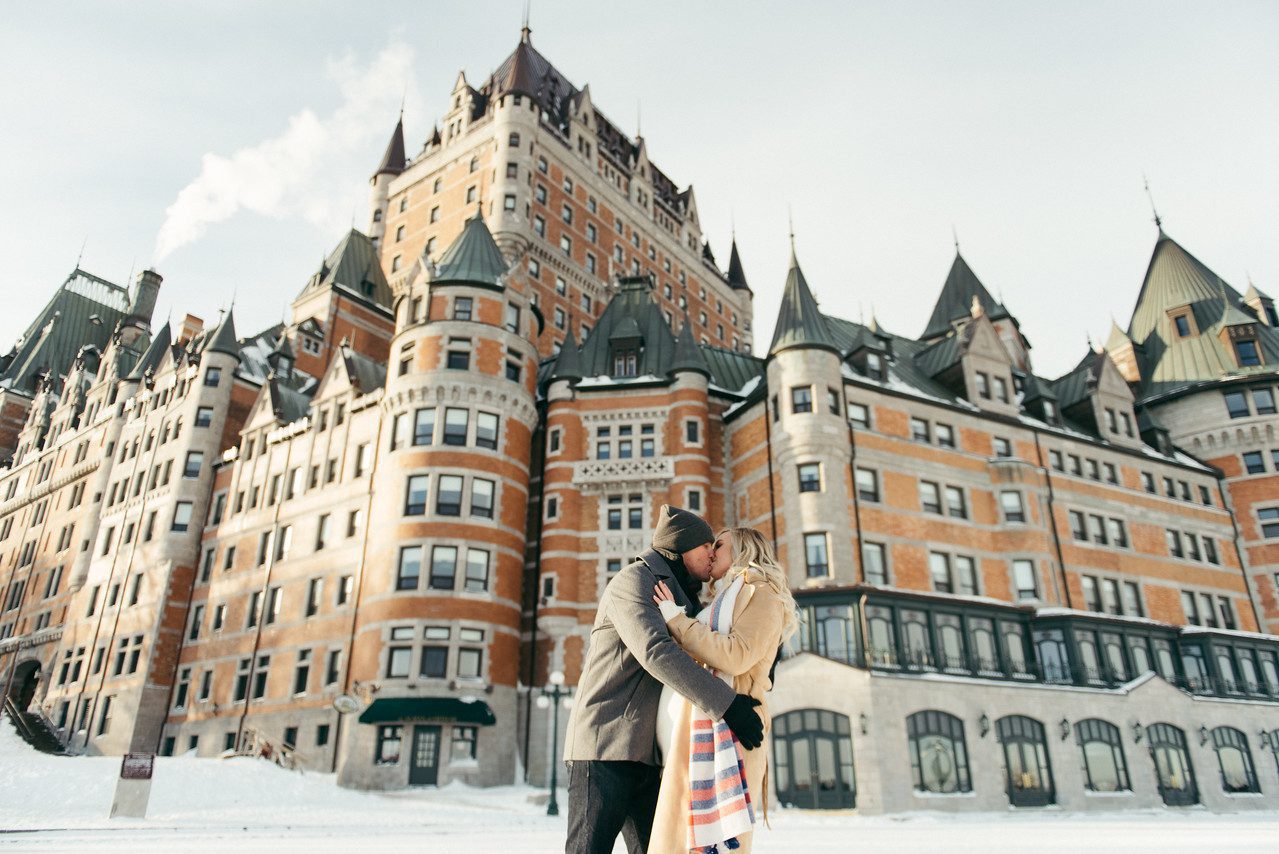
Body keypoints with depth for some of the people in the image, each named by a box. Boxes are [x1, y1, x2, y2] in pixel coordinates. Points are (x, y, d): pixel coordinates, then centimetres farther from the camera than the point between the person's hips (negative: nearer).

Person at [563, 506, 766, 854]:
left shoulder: (679, 600, 21)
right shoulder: (633, 580, -8)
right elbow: (655, 651, -24)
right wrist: (727, 703, -27)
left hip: (645, 753, 9)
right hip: (605, 746, -9)